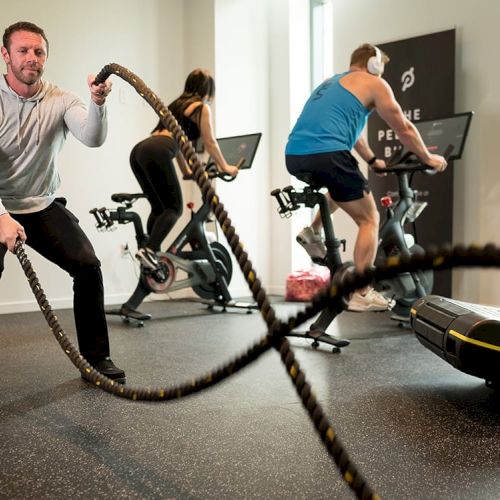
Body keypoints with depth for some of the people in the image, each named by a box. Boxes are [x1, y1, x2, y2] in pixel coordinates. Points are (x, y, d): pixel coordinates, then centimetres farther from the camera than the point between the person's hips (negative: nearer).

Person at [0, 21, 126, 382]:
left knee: (88, 267, -12)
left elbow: (93, 139, -23)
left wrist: (98, 103, -43)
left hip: (44, 206, 3)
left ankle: (96, 358, 3)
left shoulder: (61, 101, -5)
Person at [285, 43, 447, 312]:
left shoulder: (332, 83, 32)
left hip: (294, 156, 8)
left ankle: (313, 231, 21)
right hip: (326, 155, -8)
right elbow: (404, 128, 12)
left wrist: (372, 160, 51)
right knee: (369, 219, 5)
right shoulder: (373, 83, 10)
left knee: (343, 184, 38)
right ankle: (361, 294, 1)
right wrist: (427, 157, 26)